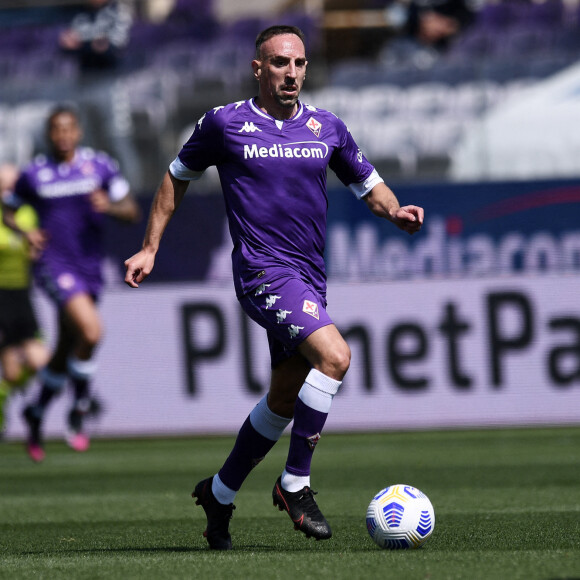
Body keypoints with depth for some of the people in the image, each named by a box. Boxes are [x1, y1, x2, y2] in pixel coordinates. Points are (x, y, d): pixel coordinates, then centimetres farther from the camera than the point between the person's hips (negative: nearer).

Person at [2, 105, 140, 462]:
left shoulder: (100, 166, 2)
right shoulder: (34, 174, -1)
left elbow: (132, 212, 0)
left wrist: (110, 206, -21)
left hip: (90, 268, 4)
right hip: (55, 266, -4)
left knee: (66, 352, 14)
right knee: (90, 331, -25)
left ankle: (37, 414, 36)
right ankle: (79, 412, -8)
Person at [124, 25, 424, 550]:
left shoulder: (327, 128, 9)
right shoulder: (224, 123, 0)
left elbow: (369, 184, 18)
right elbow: (179, 176, 14)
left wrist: (395, 211, -4)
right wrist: (150, 247, 12)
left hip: (310, 279, 6)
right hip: (263, 270, -6)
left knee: (284, 401, 12)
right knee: (334, 355, -26)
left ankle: (219, 494, 31)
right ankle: (295, 484, -15)